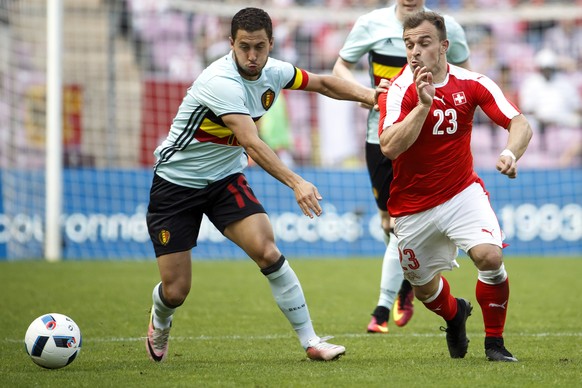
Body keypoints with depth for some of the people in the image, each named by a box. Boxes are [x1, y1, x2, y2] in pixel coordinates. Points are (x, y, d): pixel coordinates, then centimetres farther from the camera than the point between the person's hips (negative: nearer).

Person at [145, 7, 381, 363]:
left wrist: (368, 94, -3)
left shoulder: (273, 72, -6)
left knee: (267, 253, -19)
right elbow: (252, 143, -40)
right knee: (175, 290, -2)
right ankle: (159, 324, 35)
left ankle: (311, 341, -12)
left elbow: (322, 83, 13)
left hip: (225, 179, 5)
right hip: (175, 183, -5)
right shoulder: (222, 83, -30)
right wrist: (296, 183, -50)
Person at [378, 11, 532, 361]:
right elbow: (389, 146, -30)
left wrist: (511, 154, -31)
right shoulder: (399, 91, -16)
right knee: (423, 286, 12)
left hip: (463, 192, 0)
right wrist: (424, 104, -38)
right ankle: (454, 314, 50)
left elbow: (520, 124, -9)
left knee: (489, 255, -24)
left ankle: (495, 342, -3)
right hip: (413, 206, 0)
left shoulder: (472, 83, -9)